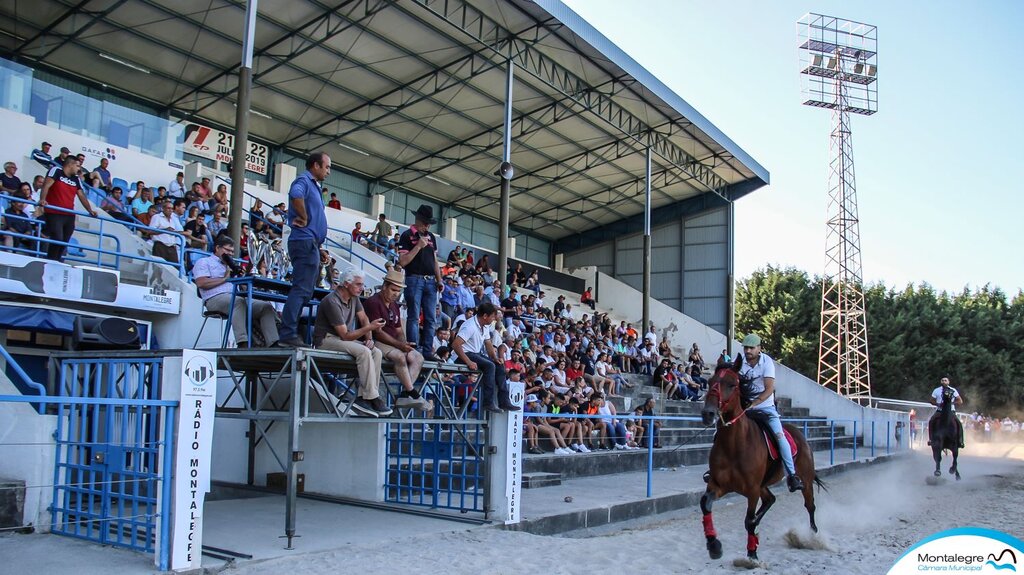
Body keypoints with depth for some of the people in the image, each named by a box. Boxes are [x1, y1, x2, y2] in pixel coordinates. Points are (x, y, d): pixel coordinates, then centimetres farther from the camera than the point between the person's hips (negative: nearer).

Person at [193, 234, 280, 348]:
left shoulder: (230, 265, 34)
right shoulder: (204, 262, 16)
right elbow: (201, 283, -5)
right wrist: (225, 278, 0)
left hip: (237, 297, 7)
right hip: (216, 298, -7)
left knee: (266, 306, -15)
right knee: (239, 301, -40)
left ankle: (272, 343, -28)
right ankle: (242, 343, -50)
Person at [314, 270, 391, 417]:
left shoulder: (354, 297, 5)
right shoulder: (332, 302, -22)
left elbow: (364, 319, 12)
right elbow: (345, 335, -22)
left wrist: (369, 338, -5)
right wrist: (370, 327, -27)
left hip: (343, 339, 9)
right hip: (327, 339, -9)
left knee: (377, 352, -13)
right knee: (364, 352, -30)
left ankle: (363, 398, -17)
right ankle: (372, 398, -25)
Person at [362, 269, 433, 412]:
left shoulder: (394, 306, 20)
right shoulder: (373, 302, -9)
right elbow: (377, 332, -17)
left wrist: (404, 343, -5)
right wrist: (398, 344, -23)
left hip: (395, 343, 9)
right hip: (377, 342, -9)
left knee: (418, 358, -12)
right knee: (400, 356, -33)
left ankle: (404, 395, -23)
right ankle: (414, 394, -26)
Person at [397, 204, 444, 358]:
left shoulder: (431, 237, 18)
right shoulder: (407, 236, -1)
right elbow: (402, 262, -10)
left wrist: (439, 280, 13)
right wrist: (418, 246, -13)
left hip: (430, 281, 6)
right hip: (414, 280, -6)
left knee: (431, 319, 4)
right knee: (414, 317, -6)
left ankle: (426, 351, 8)